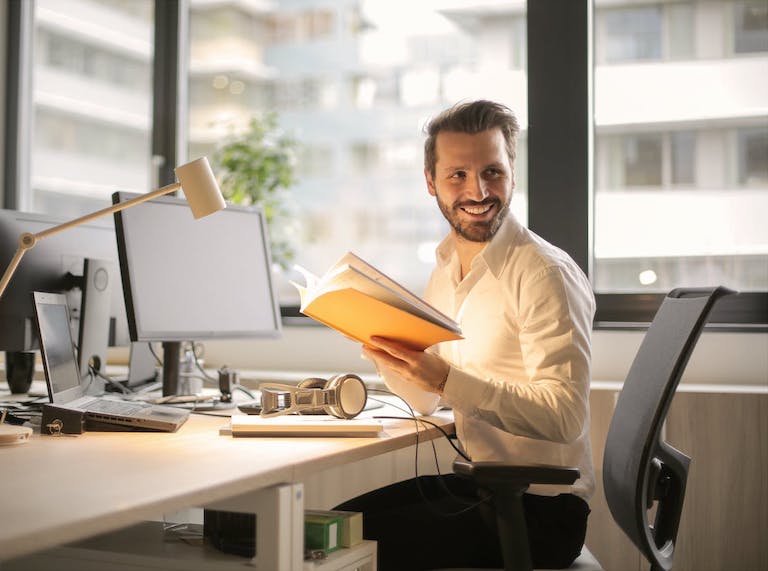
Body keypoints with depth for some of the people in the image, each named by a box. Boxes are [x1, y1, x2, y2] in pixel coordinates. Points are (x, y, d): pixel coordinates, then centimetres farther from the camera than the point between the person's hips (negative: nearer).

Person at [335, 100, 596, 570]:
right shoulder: (446, 269, 8)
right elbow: (424, 397, 14)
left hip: (540, 507, -7)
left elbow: (566, 417, -24)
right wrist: (375, 340, -2)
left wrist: (447, 379, -31)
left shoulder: (545, 274, -16)